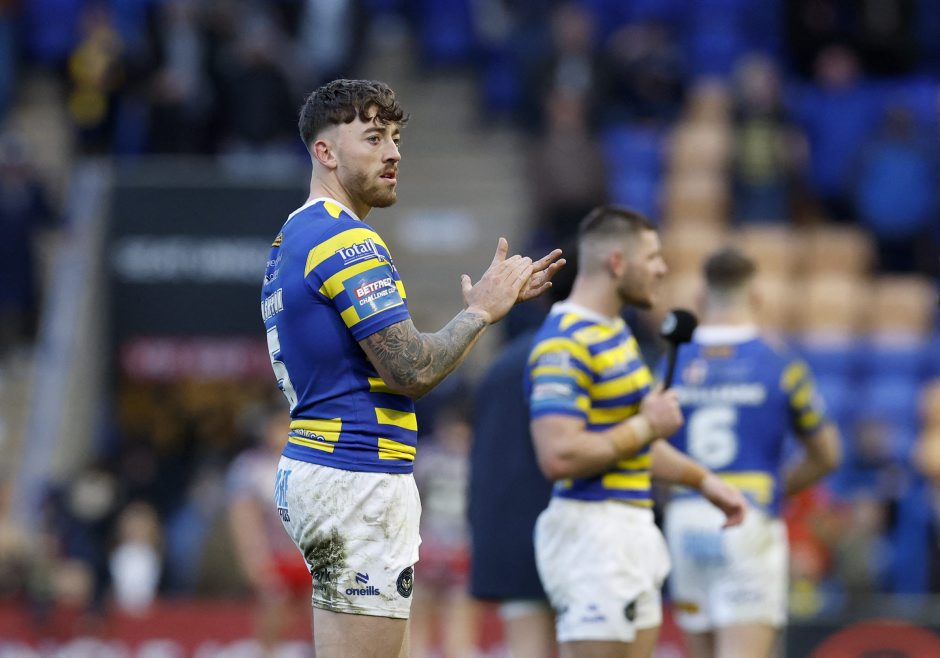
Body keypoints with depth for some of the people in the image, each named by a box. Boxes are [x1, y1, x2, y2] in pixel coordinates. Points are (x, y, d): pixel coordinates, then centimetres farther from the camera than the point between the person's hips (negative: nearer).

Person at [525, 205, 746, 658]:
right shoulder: (565, 345, -17)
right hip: (591, 531, -10)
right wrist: (646, 425, -16)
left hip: (632, 531, 10)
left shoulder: (614, 333, 16)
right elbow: (558, 455, -27)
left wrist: (704, 481, 27)